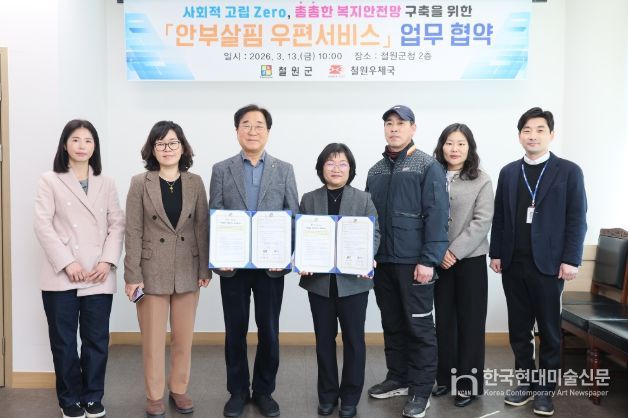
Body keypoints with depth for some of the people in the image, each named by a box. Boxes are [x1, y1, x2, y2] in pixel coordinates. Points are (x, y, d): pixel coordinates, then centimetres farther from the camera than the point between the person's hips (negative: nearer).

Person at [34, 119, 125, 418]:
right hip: (61, 276, -2)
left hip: (98, 277, 2)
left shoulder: (106, 184, 12)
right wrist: (67, 263, -14)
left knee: (97, 340, 7)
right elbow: (42, 224, -5)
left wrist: (108, 261, -8)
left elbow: (117, 224, 6)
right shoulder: (50, 181, 3)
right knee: (63, 341, 7)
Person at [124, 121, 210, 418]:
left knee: (184, 338, 12)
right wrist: (132, 275, -9)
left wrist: (205, 268, 0)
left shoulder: (195, 183, 3)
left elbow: (202, 227, 4)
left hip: (187, 271, 2)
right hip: (152, 272, -2)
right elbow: (133, 232, -5)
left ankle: (179, 389, 29)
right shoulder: (140, 183, -3)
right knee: (153, 339, 8)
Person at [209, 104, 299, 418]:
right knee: (235, 332, 9)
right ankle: (238, 391, 25)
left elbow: (294, 217, 2)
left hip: (271, 265, 0)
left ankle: (264, 391, 25)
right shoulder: (221, 170, 5)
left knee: (269, 332, 8)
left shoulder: (284, 170, 5)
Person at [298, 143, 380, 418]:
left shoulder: (364, 199, 4)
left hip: (353, 280, -1)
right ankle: (327, 394, 25)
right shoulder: (309, 200, 7)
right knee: (324, 339, 11)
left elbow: (373, 234, -2)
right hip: (319, 280, 1)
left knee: (353, 339, 7)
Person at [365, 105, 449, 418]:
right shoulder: (376, 171, 12)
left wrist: (428, 260, -17)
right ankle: (398, 378, 28)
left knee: (419, 327, 2)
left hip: (414, 262, -5)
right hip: (382, 262, 6)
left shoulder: (428, 167, -5)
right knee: (392, 324, 14)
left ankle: (421, 389, 13)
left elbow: (436, 216, -12)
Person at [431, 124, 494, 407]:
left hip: (470, 259, -2)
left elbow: (482, 222, -9)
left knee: (470, 321, 4)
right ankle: (446, 377, 23)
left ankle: (469, 382, 16)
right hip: (439, 260, 2)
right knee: (443, 320, 10)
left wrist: (454, 251, -15)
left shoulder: (481, 181, -1)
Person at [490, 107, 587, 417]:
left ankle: (545, 389, 19)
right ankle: (526, 383, 23)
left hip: (548, 264, -3)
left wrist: (570, 260, -10)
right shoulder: (509, 172, 10)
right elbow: (499, 217, 11)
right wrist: (496, 253, 6)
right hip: (513, 264, 4)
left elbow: (577, 220, -4)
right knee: (519, 330, 10)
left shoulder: (568, 171, 0)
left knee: (549, 331, 7)